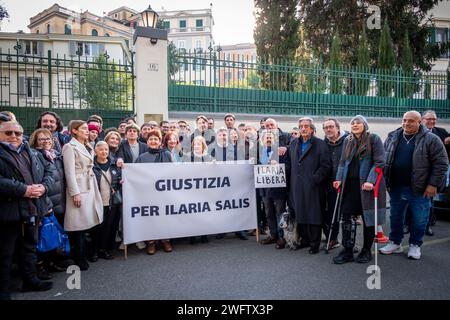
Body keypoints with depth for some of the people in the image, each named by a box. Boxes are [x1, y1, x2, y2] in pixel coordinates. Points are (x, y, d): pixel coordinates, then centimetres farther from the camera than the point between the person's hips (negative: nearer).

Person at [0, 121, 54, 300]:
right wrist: (23, 190, -22)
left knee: (29, 248, 19)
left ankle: (31, 280, 34)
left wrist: (44, 186, -6)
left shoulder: (33, 154, 14)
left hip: (33, 210, 6)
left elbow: (48, 172, 14)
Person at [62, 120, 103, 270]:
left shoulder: (88, 147, 18)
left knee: (86, 223, 10)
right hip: (79, 188, -7)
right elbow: (70, 172, -12)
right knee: (79, 224, -3)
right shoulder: (70, 147, -6)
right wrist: (75, 193, -16)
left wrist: (95, 190, 14)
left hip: (90, 187, 7)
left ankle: (84, 254, 20)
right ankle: (79, 259, 8)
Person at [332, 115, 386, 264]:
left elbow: (379, 162, -9)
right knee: (347, 217, -1)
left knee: (368, 218, 7)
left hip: (367, 185, -4)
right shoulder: (347, 141, 12)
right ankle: (347, 251, 8)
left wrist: (370, 181, -19)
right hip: (350, 185, 4)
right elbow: (342, 162, 14)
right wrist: (339, 179, 0)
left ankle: (366, 251, 22)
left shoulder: (374, 139, -3)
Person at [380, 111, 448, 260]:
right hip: (396, 187, 4)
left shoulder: (431, 139, -7)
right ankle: (395, 243, 29)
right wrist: (385, 181, 6)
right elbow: (384, 159, 12)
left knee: (419, 219, 8)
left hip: (419, 189, -3)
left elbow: (441, 163, -7)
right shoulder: (392, 137, 6)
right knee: (395, 217, 14)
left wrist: (433, 184, -12)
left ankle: (415, 245, 26)